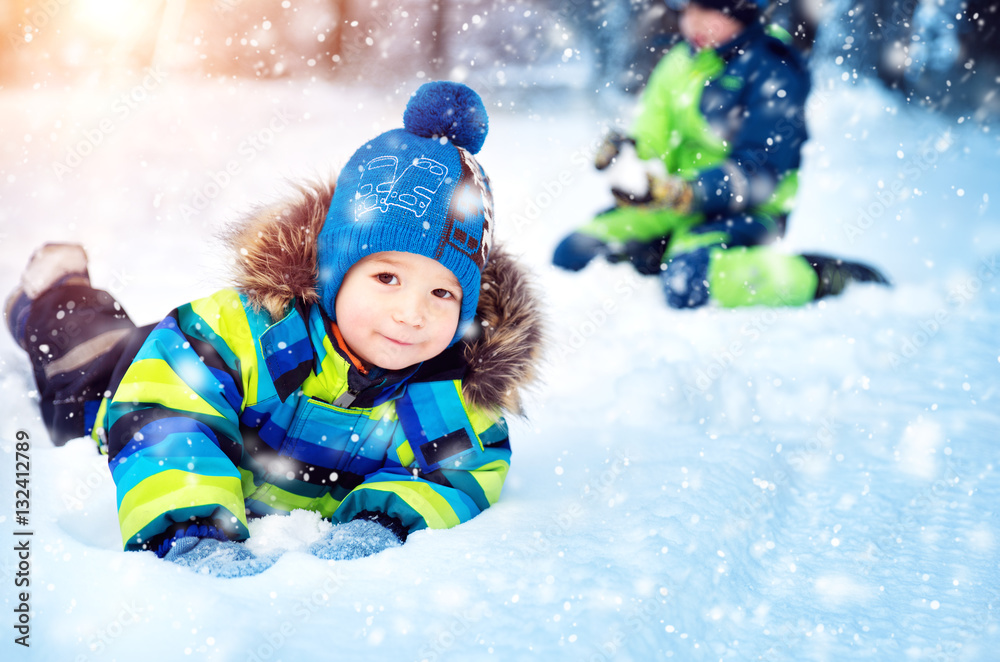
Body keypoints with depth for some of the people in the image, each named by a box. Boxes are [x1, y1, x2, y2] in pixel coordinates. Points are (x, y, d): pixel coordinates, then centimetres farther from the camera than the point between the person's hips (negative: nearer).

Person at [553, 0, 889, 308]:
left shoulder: (772, 72, -14)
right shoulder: (679, 63, 7)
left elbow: (756, 174, -21)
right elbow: (651, 145, 11)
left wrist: (677, 192, -34)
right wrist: (625, 156, -15)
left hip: (742, 213, -6)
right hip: (676, 207, 7)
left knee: (688, 284, -36)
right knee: (572, 254, -6)